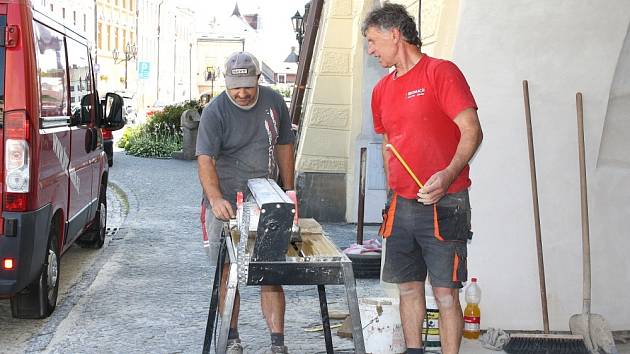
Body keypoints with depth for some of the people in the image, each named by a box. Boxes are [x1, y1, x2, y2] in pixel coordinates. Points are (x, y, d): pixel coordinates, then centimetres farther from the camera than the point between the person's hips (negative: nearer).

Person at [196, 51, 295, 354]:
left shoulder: (274, 102, 6)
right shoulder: (215, 111, -7)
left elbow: (284, 146, 16)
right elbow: (205, 160, -15)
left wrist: (289, 192, 14)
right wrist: (215, 199, -30)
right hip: (225, 205, -2)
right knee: (228, 274, 3)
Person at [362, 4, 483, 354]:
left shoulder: (441, 72, -7)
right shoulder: (382, 89, 14)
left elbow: (472, 131, -13)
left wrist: (448, 175, -27)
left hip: (444, 204, -6)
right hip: (401, 206, 7)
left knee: (446, 292, -5)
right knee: (409, 287, 11)